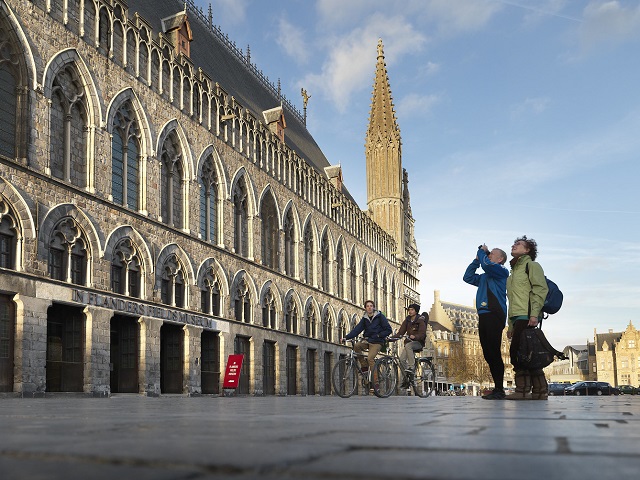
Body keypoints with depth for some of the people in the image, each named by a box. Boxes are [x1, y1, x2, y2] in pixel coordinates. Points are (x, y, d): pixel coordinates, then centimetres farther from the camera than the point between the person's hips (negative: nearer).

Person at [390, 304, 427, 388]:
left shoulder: (420, 321, -6)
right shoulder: (407, 321, 10)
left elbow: (422, 334, -18)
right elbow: (401, 332, 4)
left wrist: (414, 336, -38)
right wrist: (392, 337, -13)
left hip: (418, 342, -5)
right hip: (409, 342, 5)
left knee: (408, 345, -37)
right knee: (402, 358, -16)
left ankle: (411, 367, -33)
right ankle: (407, 378, -3)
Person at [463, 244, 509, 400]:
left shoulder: (501, 271, 1)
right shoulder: (484, 277, 26)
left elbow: (487, 264, -16)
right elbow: (468, 277, 29)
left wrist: (482, 252, 3)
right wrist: (476, 259, 23)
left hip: (494, 315, -9)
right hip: (483, 316, 9)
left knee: (494, 353, -12)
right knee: (488, 354, 6)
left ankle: (499, 390, -11)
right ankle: (497, 388, 11)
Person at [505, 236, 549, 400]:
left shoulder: (531, 265, 3)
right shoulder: (513, 271, 28)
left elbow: (540, 290, -10)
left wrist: (534, 314, -22)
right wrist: (511, 325, 20)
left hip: (526, 317, -8)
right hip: (517, 318, 8)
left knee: (516, 351, -15)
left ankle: (523, 390, -14)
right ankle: (539, 390, 7)